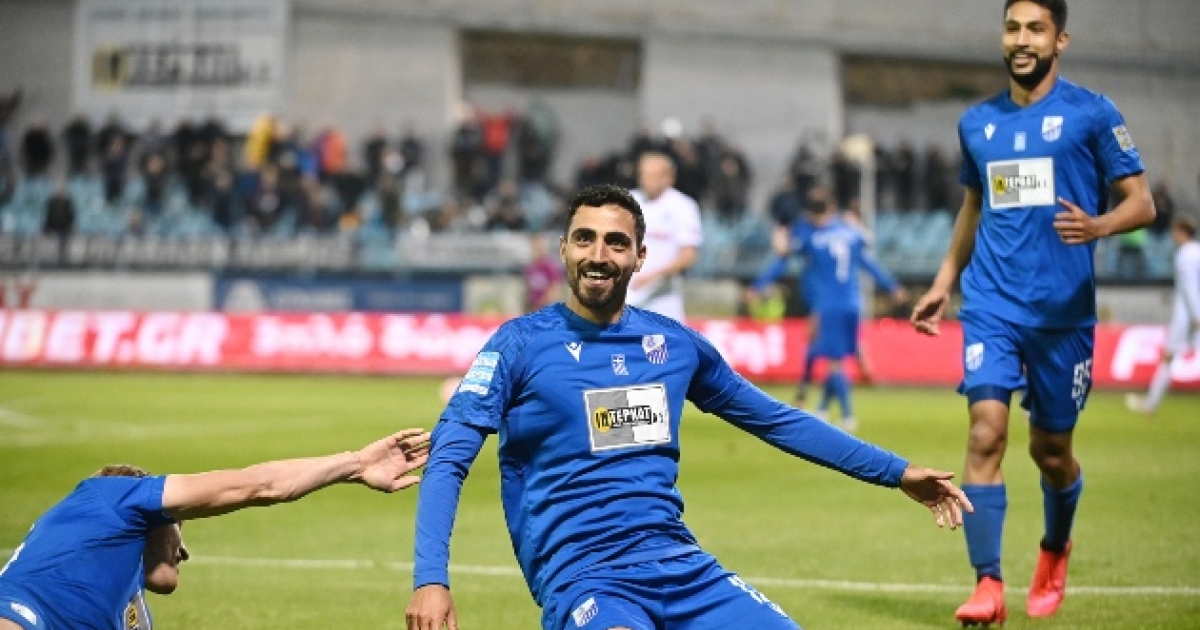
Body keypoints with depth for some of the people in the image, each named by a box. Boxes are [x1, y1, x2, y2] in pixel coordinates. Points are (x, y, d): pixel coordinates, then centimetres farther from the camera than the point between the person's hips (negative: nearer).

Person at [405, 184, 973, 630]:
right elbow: (449, 460, -7)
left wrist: (896, 472, 24)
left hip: (681, 566, 5)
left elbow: (777, 420, 25)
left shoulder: (675, 344, 13)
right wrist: (430, 579, -22)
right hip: (581, 577, -5)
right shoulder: (522, 344, -1)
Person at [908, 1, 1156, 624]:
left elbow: (1141, 203, -4)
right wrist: (943, 284, 18)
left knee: (1051, 448, 8)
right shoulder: (976, 123, 11)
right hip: (991, 303, 2)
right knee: (986, 431, -15)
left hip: (1063, 308, -2)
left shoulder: (1092, 113, -2)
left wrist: (1099, 226, -25)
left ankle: (1055, 550, 38)